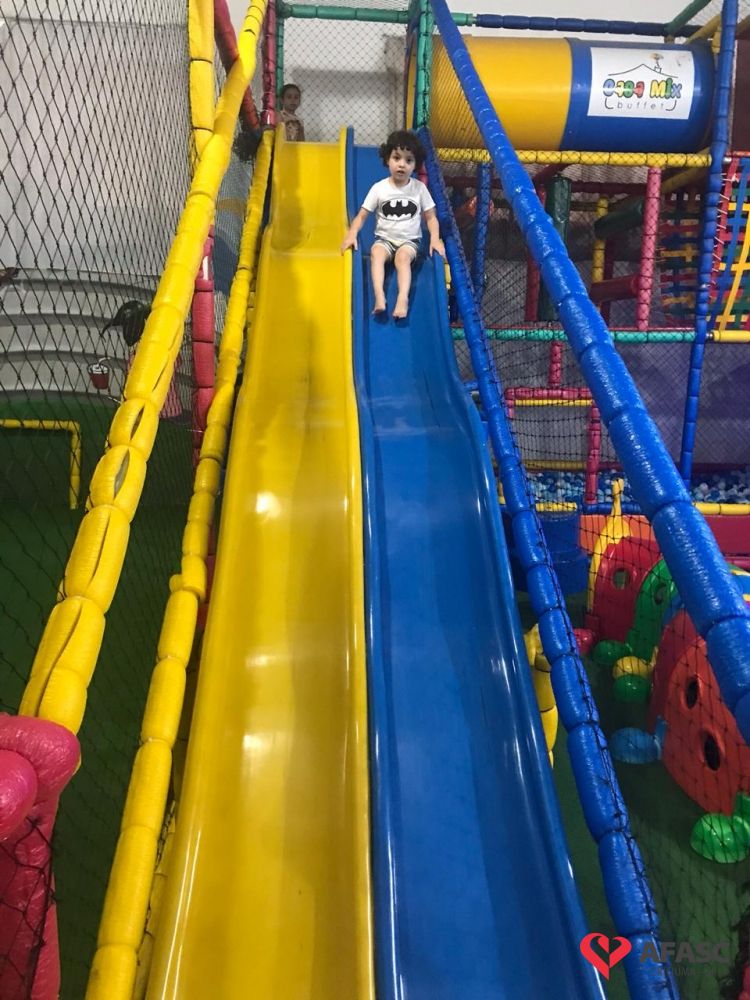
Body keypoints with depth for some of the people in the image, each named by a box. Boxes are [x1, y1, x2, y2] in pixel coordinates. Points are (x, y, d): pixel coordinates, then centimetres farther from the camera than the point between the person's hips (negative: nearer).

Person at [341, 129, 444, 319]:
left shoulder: (419, 188, 0)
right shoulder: (379, 188, -2)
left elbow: (431, 217, 2)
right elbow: (362, 215, -2)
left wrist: (435, 238, -17)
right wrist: (352, 233, -21)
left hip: (410, 240, 0)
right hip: (384, 238, 1)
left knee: (402, 256, -34)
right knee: (376, 252, -33)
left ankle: (403, 298, -42)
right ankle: (379, 297, -44)